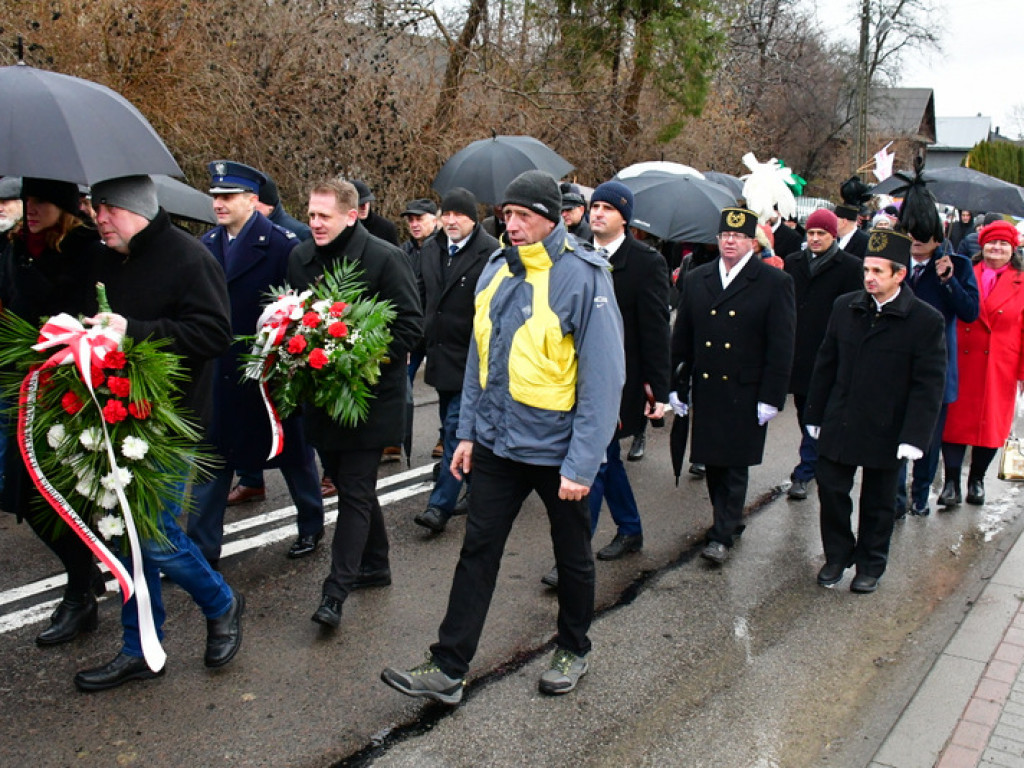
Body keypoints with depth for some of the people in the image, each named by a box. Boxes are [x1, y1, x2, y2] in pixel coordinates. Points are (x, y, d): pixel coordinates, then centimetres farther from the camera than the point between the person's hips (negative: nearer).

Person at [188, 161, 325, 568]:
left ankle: (311, 526, 35)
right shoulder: (207, 244, 5)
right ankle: (201, 548, 19)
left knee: (293, 453, 14)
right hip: (219, 375, 5)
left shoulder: (281, 244, -12)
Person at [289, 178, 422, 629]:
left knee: (355, 490, -4)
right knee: (346, 479, 17)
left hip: (370, 393, -7)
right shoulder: (300, 258, 7)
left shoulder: (384, 258, -12)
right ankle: (374, 564, 34)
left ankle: (336, 590, -1)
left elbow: (411, 324, -11)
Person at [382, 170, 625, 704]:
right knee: (477, 552, 7)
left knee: (572, 556, 15)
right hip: (497, 441, 5)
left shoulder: (582, 277, -16)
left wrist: (582, 463, -20)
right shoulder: (496, 271, 3)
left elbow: (603, 377, -18)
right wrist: (467, 432, 9)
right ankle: (447, 669, 17)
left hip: (557, 449, -5)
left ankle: (573, 650, 38)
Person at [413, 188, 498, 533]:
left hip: (471, 357, -8)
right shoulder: (431, 249, 10)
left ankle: (441, 505, -4)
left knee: (456, 427, -8)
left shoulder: (490, 252, -13)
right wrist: (426, 333, 16)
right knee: (451, 426, 16)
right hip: (440, 353, 8)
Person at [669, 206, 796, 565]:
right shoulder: (696, 279, 8)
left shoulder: (775, 282, -4)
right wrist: (677, 385, 7)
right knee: (711, 462, 11)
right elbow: (681, 338, 11)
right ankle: (730, 520, 29)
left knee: (734, 465, 1)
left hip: (745, 393, -4)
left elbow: (781, 346, -6)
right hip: (705, 389, 4)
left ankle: (722, 536, 11)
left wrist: (771, 397, -10)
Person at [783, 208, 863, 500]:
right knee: (804, 413, 14)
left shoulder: (850, 266, -3)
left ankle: (804, 473, 0)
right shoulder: (793, 262, 11)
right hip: (797, 353, 5)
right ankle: (812, 464, 29)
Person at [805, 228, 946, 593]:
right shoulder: (845, 306, 1)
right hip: (839, 424, 3)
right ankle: (837, 555, 29)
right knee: (831, 491, 7)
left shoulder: (925, 320, -11)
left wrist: (914, 436, -16)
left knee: (878, 504, 13)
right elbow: (826, 364, 7)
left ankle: (871, 565, 31)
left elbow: (928, 384, -11)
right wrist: (815, 414, 7)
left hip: (885, 431, -3)